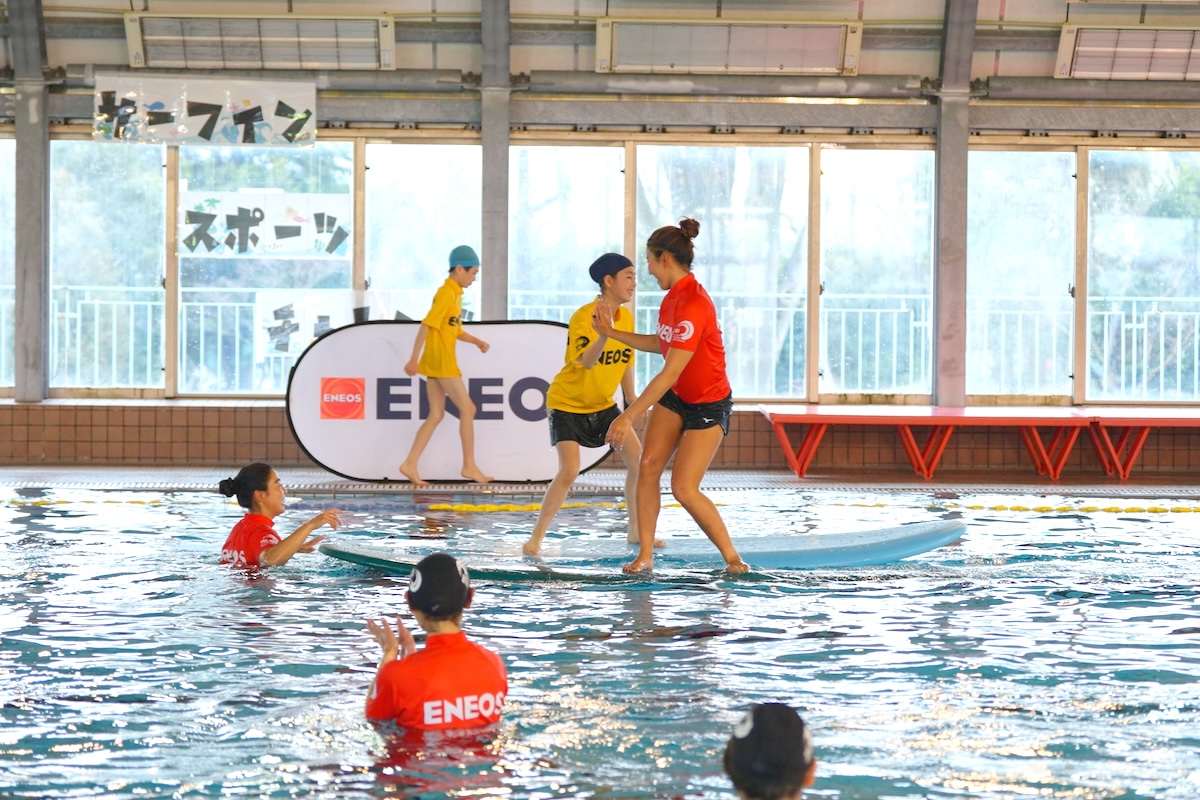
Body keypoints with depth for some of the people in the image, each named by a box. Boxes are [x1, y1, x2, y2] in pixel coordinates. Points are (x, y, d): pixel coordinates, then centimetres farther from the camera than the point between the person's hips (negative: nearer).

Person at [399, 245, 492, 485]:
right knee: (467, 409, -2)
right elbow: (426, 325, -20)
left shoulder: (455, 294, 15)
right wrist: (414, 359, -23)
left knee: (436, 415, 7)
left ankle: (410, 465, 4)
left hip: (436, 364, 9)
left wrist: (477, 341, 8)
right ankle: (469, 466, 4)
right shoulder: (446, 293, -14)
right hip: (441, 361, -9)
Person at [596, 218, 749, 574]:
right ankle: (645, 555, 1)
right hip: (675, 398, 9)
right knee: (648, 464, -4)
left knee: (684, 489, -11)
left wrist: (628, 416, -32)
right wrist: (612, 333, 18)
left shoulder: (694, 305, -30)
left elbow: (670, 373, -32)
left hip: (708, 404, -9)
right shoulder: (673, 296, 0)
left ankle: (733, 558, 4)